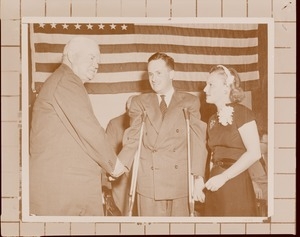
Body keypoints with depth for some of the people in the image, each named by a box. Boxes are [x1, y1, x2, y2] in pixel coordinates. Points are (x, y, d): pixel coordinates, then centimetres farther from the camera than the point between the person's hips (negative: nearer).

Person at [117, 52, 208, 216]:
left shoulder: (190, 102, 9)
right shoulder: (140, 102, 15)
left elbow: (198, 141, 2)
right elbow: (132, 139, 9)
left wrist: (198, 178, -8)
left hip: (180, 182, -1)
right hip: (148, 182, 1)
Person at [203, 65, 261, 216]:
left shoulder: (241, 113, -7)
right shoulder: (213, 119, 14)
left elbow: (254, 153, -16)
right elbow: (214, 154, 12)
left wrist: (224, 177, -16)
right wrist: (210, 180, -2)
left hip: (236, 185, -6)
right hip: (215, 187, 6)